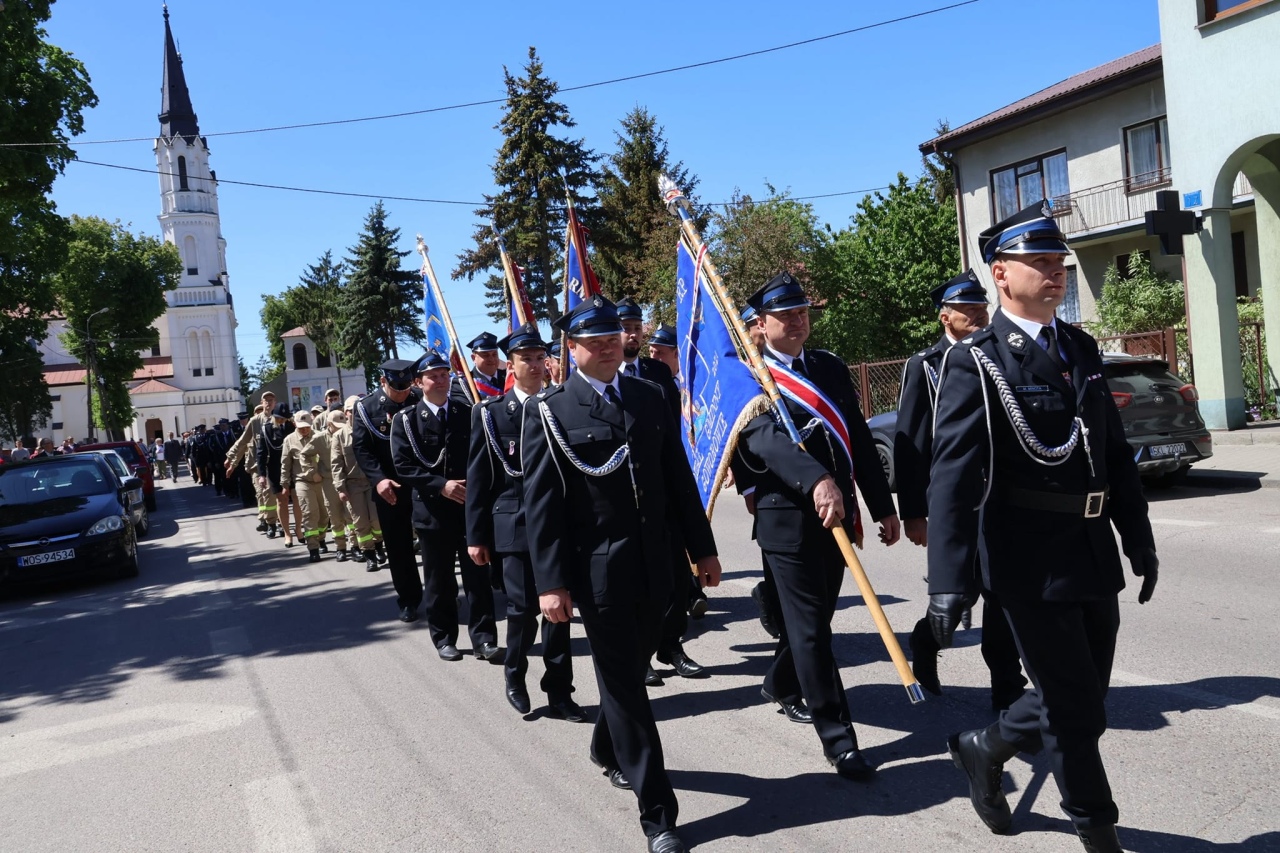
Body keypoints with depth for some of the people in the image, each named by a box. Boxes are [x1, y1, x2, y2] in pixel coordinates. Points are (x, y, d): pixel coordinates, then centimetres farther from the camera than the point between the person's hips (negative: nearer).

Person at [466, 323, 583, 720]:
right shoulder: (490, 413, 2)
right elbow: (478, 478, 1)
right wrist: (476, 536, -2)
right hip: (515, 525, -2)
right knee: (523, 605, -2)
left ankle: (559, 691, 15)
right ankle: (515, 674, 24)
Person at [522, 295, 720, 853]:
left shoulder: (650, 397, 8)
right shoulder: (548, 411, -6)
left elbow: (678, 478, 10)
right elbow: (540, 503, -9)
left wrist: (703, 548, 10)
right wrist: (551, 582, -13)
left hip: (653, 566, 5)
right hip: (597, 571, -5)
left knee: (627, 673, 19)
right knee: (625, 684, 1)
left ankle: (607, 752, 47)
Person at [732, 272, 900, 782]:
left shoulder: (831, 368, 12)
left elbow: (859, 439, 12)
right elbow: (768, 436, -26)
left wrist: (882, 506, 11)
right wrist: (817, 481, -42)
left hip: (837, 512, 6)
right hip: (787, 518, -6)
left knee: (816, 616, 19)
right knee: (810, 627, -3)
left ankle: (780, 687, 44)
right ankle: (838, 739, 4)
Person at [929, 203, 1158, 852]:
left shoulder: (1081, 349, 10)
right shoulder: (975, 363, -12)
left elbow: (1116, 453, 16)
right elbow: (952, 477, -19)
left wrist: (1139, 541, 17)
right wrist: (948, 583, -25)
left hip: (1095, 557, 7)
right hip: (1033, 563, -7)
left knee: (1081, 702, 16)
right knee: (1075, 712, 6)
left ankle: (986, 749, 39)